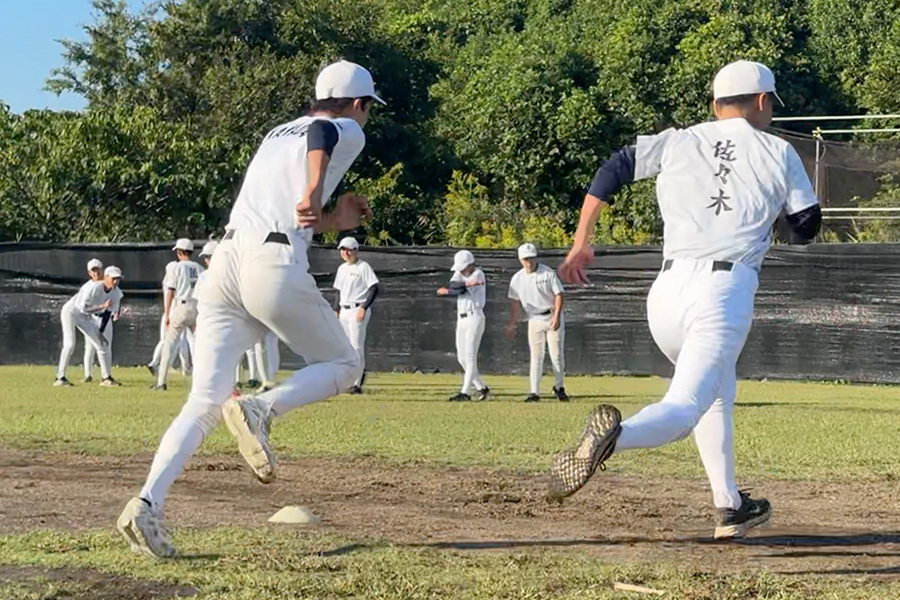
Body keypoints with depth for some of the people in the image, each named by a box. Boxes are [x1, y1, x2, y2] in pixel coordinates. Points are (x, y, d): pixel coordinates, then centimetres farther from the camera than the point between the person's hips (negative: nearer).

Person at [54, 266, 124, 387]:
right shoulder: (94, 287, -32)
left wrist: (100, 332, 1)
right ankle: (60, 378, -20)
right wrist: (102, 306, -38)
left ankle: (107, 378, 15)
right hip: (70, 312, -8)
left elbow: (109, 312, 2)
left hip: (85, 318, 8)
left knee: (102, 344, 5)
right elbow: (83, 308, -35)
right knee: (70, 344, -23)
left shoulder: (116, 293, -9)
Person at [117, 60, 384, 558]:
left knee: (204, 403, -1)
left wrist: (333, 221, 34)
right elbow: (321, 132, -15)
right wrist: (316, 188, -30)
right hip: (276, 268, -6)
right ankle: (259, 409, -12)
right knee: (341, 365, 15)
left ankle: (148, 504, -20)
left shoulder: (277, 135, 31)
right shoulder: (347, 131, 10)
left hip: (225, 261, 6)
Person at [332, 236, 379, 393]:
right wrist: (336, 310, 16)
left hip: (358, 310, -8)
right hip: (344, 310, 8)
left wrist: (364, 308, -18)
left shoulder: (363, 267, -6)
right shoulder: (342, 268, 16)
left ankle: (357, 383, -13)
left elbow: (374, 289, -11)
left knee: (357, 346, -12)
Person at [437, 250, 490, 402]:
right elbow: (453, 285, -10)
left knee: (470, 357, -9)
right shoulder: (460, 273, 11)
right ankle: (481, 387, 18)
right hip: (461, 319, 8)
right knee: (462, 358, 7)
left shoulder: (478, 274, -8)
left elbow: (461, 290, -17)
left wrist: (445, 291, -5)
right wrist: (468, 283, -25)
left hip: (474, 318, -8)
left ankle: (465, 392, -11)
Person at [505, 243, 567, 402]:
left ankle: (559, 387, 15)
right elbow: (515, 302, 9)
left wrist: (557, 317, -20)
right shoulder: (517, 278, 2)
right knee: (536, 357, 0)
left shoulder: (548, 273, -8)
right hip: (534, 320, 2)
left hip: (553, 318, -2)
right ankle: (534, 392, -1)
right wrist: (512, 324, 7)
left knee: (557, 355, -1)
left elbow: (559, 295, -10)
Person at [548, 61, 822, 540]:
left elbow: (612, 170, 6)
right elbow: (807, 226, 15)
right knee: (684, 409, -14)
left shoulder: (679, 142, 14)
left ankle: (729, 507, 29)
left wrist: (581, 242, 8)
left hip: (667, 290, 5)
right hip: (725, 293, -5)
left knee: (718, 391, 28)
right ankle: (615, 436, -46)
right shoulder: (778, 154, 9)